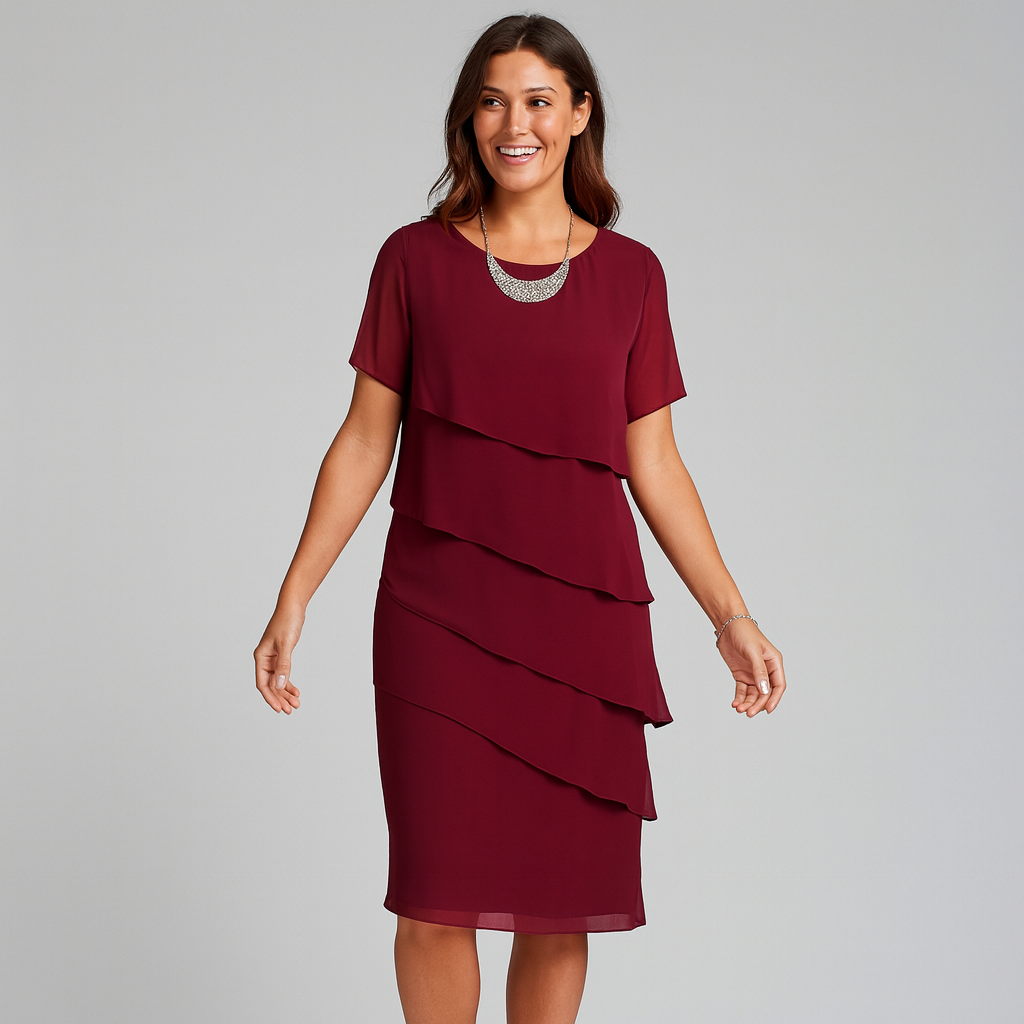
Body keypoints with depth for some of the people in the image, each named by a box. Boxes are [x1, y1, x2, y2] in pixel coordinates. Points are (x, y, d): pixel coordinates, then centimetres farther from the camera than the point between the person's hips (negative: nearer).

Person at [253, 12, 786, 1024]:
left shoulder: (630, 275, 6)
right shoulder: (415, 259, 4)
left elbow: (653, 463, 8)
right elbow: (365, 440, 5)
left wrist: (731, 615, 2)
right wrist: (292, 599, -1)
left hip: (585, 622, 1)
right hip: (440, 618, -1)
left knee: (563, 906, 4)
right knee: (439, 898, -3)